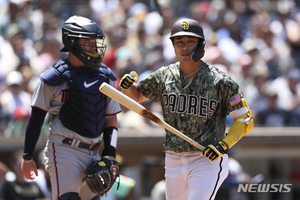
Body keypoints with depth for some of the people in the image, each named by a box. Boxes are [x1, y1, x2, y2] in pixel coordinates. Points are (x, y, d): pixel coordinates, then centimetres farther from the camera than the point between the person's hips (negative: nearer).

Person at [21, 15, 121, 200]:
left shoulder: (105, 77, 11)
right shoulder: (55, 78, -6)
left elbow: (111, 119, 14)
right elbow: (36, 118, -1)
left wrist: (110, 156, 4)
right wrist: (27, 157, 1)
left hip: (93, 154, 6)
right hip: (64, 151, -6)